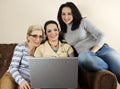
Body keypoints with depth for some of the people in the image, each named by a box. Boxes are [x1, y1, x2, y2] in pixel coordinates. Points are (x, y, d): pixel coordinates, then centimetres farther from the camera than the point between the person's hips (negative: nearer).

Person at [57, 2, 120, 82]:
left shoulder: (83, 22, 10)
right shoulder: (63, 32, 21)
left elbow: (102, 36, 0)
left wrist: (92, 52, -13)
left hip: (102, 49, -1)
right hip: (86, 55, 1)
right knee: (82, 58, -39)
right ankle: (111, 70, -25)